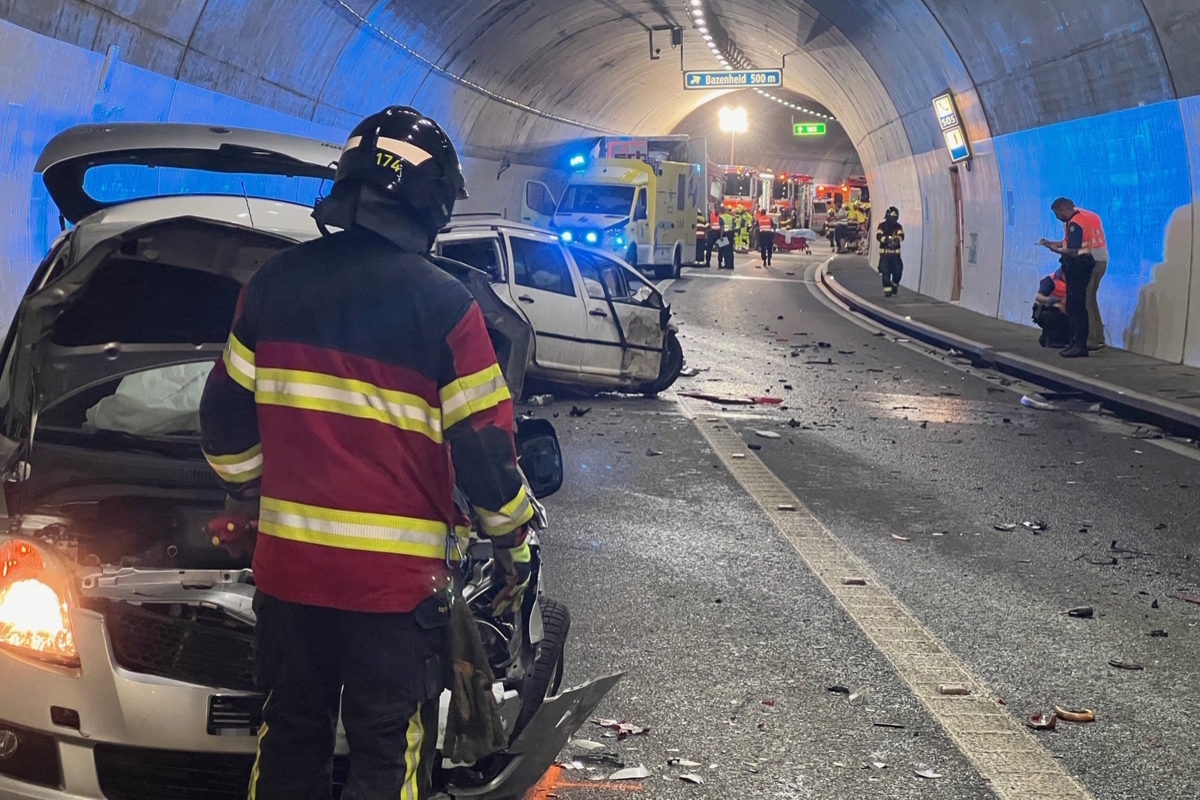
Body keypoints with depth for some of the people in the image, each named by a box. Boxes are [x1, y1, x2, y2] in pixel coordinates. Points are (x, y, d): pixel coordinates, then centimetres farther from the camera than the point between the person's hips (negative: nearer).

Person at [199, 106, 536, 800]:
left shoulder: (274, 283, 2)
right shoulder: (443, 304, -12)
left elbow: (226, 417, 10)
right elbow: (485, 449, -9)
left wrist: (247, 493, 28)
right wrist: (516, 544, 6)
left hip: (287, 562, 4)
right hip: (397, 576, -4)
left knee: (290, 738, 19)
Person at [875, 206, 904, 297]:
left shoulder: (898, 226, 7)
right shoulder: (882, 225, -1)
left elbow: (901, 235, -10)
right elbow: (878, 236, -15)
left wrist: (898, 238, -34)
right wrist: (885, 239, -36)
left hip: (896, 252, 2)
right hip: (884, 252, -2)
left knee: (898, 271, -1)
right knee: (885, 272, -7)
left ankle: (894, 284, 26)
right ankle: (887, 290, -1)